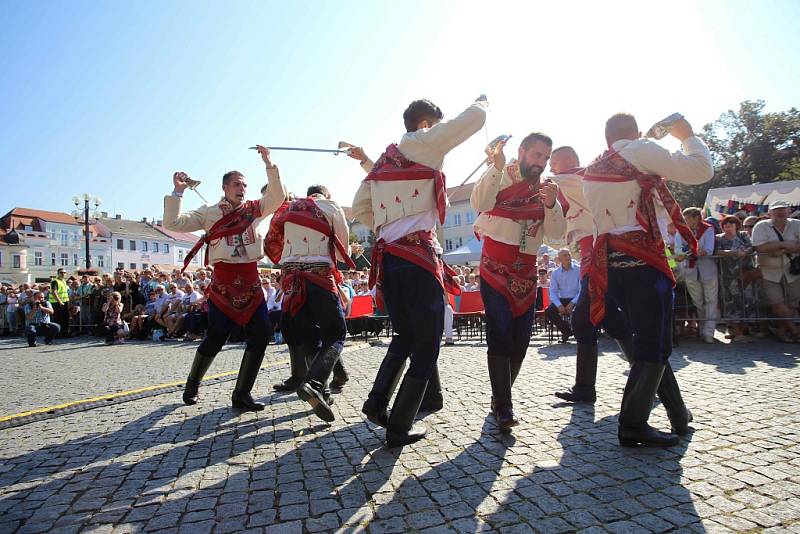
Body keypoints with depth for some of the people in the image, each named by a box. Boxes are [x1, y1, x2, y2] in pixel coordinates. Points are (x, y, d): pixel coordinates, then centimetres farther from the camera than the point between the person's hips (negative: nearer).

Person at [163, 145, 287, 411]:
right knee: (215, 338, -2)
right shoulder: (209, 213, 6)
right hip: (223, 281, -3)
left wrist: (269, 164, -8)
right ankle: (192, 386, 26)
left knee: (260, 334, -6)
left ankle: (242, 394, 5)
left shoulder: (254, 208, 12)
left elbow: (278, 196, -1)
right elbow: (172, 223, 1)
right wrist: (178, 192, -6)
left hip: (251, 280, 3)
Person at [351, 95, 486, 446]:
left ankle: (378, 401, 13)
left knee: (406, 335, 22)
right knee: (426, 343, 2)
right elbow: (475, 119, 1)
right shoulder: (424, 143, 1)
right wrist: (481, 102, 22)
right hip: (419, 255, -7)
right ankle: (400, 427, 5)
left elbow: (359, 209, 22)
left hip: (387, 257, 8)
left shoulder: (381, 162, 21)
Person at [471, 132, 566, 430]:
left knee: (520, 341, 6)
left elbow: (556, 234, 0)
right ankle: (503, 407, -9)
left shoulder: (545, 189, 10)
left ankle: (500, 396, 23)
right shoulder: (499, 177, -2)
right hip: (495, 271, -5)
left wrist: (551, 205, -16)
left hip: (526, 274, 5)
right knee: (500, 336, -13)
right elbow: (478, 203, -24)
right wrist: (497, 167, -31)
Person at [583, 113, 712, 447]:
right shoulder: (639, 150, -1)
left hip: (609, 263, 8)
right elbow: (700, 171, -3)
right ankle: (633, 425, -4)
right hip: (642, 260, -8)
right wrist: (687, 136, 13)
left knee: (646, 341, 15)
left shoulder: (592, 172, 21)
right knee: (654, 345, -3)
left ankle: (677, 413, 24)